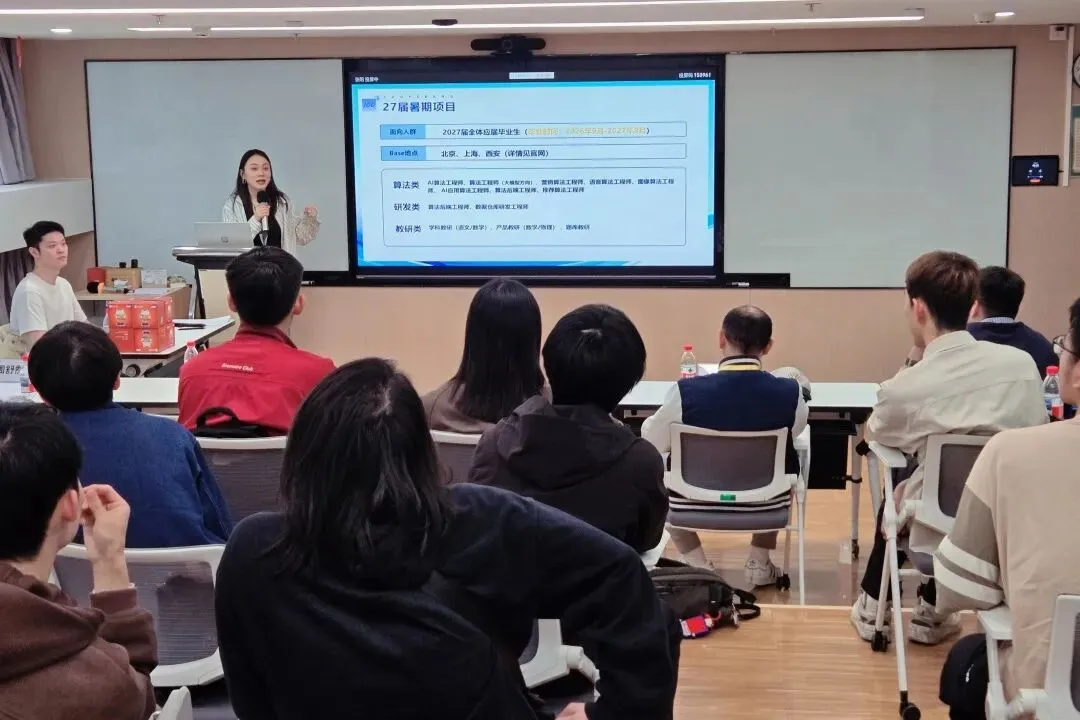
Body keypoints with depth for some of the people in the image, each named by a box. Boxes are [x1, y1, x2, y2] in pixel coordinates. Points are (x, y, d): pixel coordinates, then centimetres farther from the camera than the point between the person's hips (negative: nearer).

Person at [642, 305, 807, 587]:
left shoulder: (686, 392, -21)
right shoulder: (789, 392, -17)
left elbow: (652, 443, -3)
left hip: (698, 503, -1)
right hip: (766, 504, 1)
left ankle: (697, 565, 23)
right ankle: (759, 563, 33)